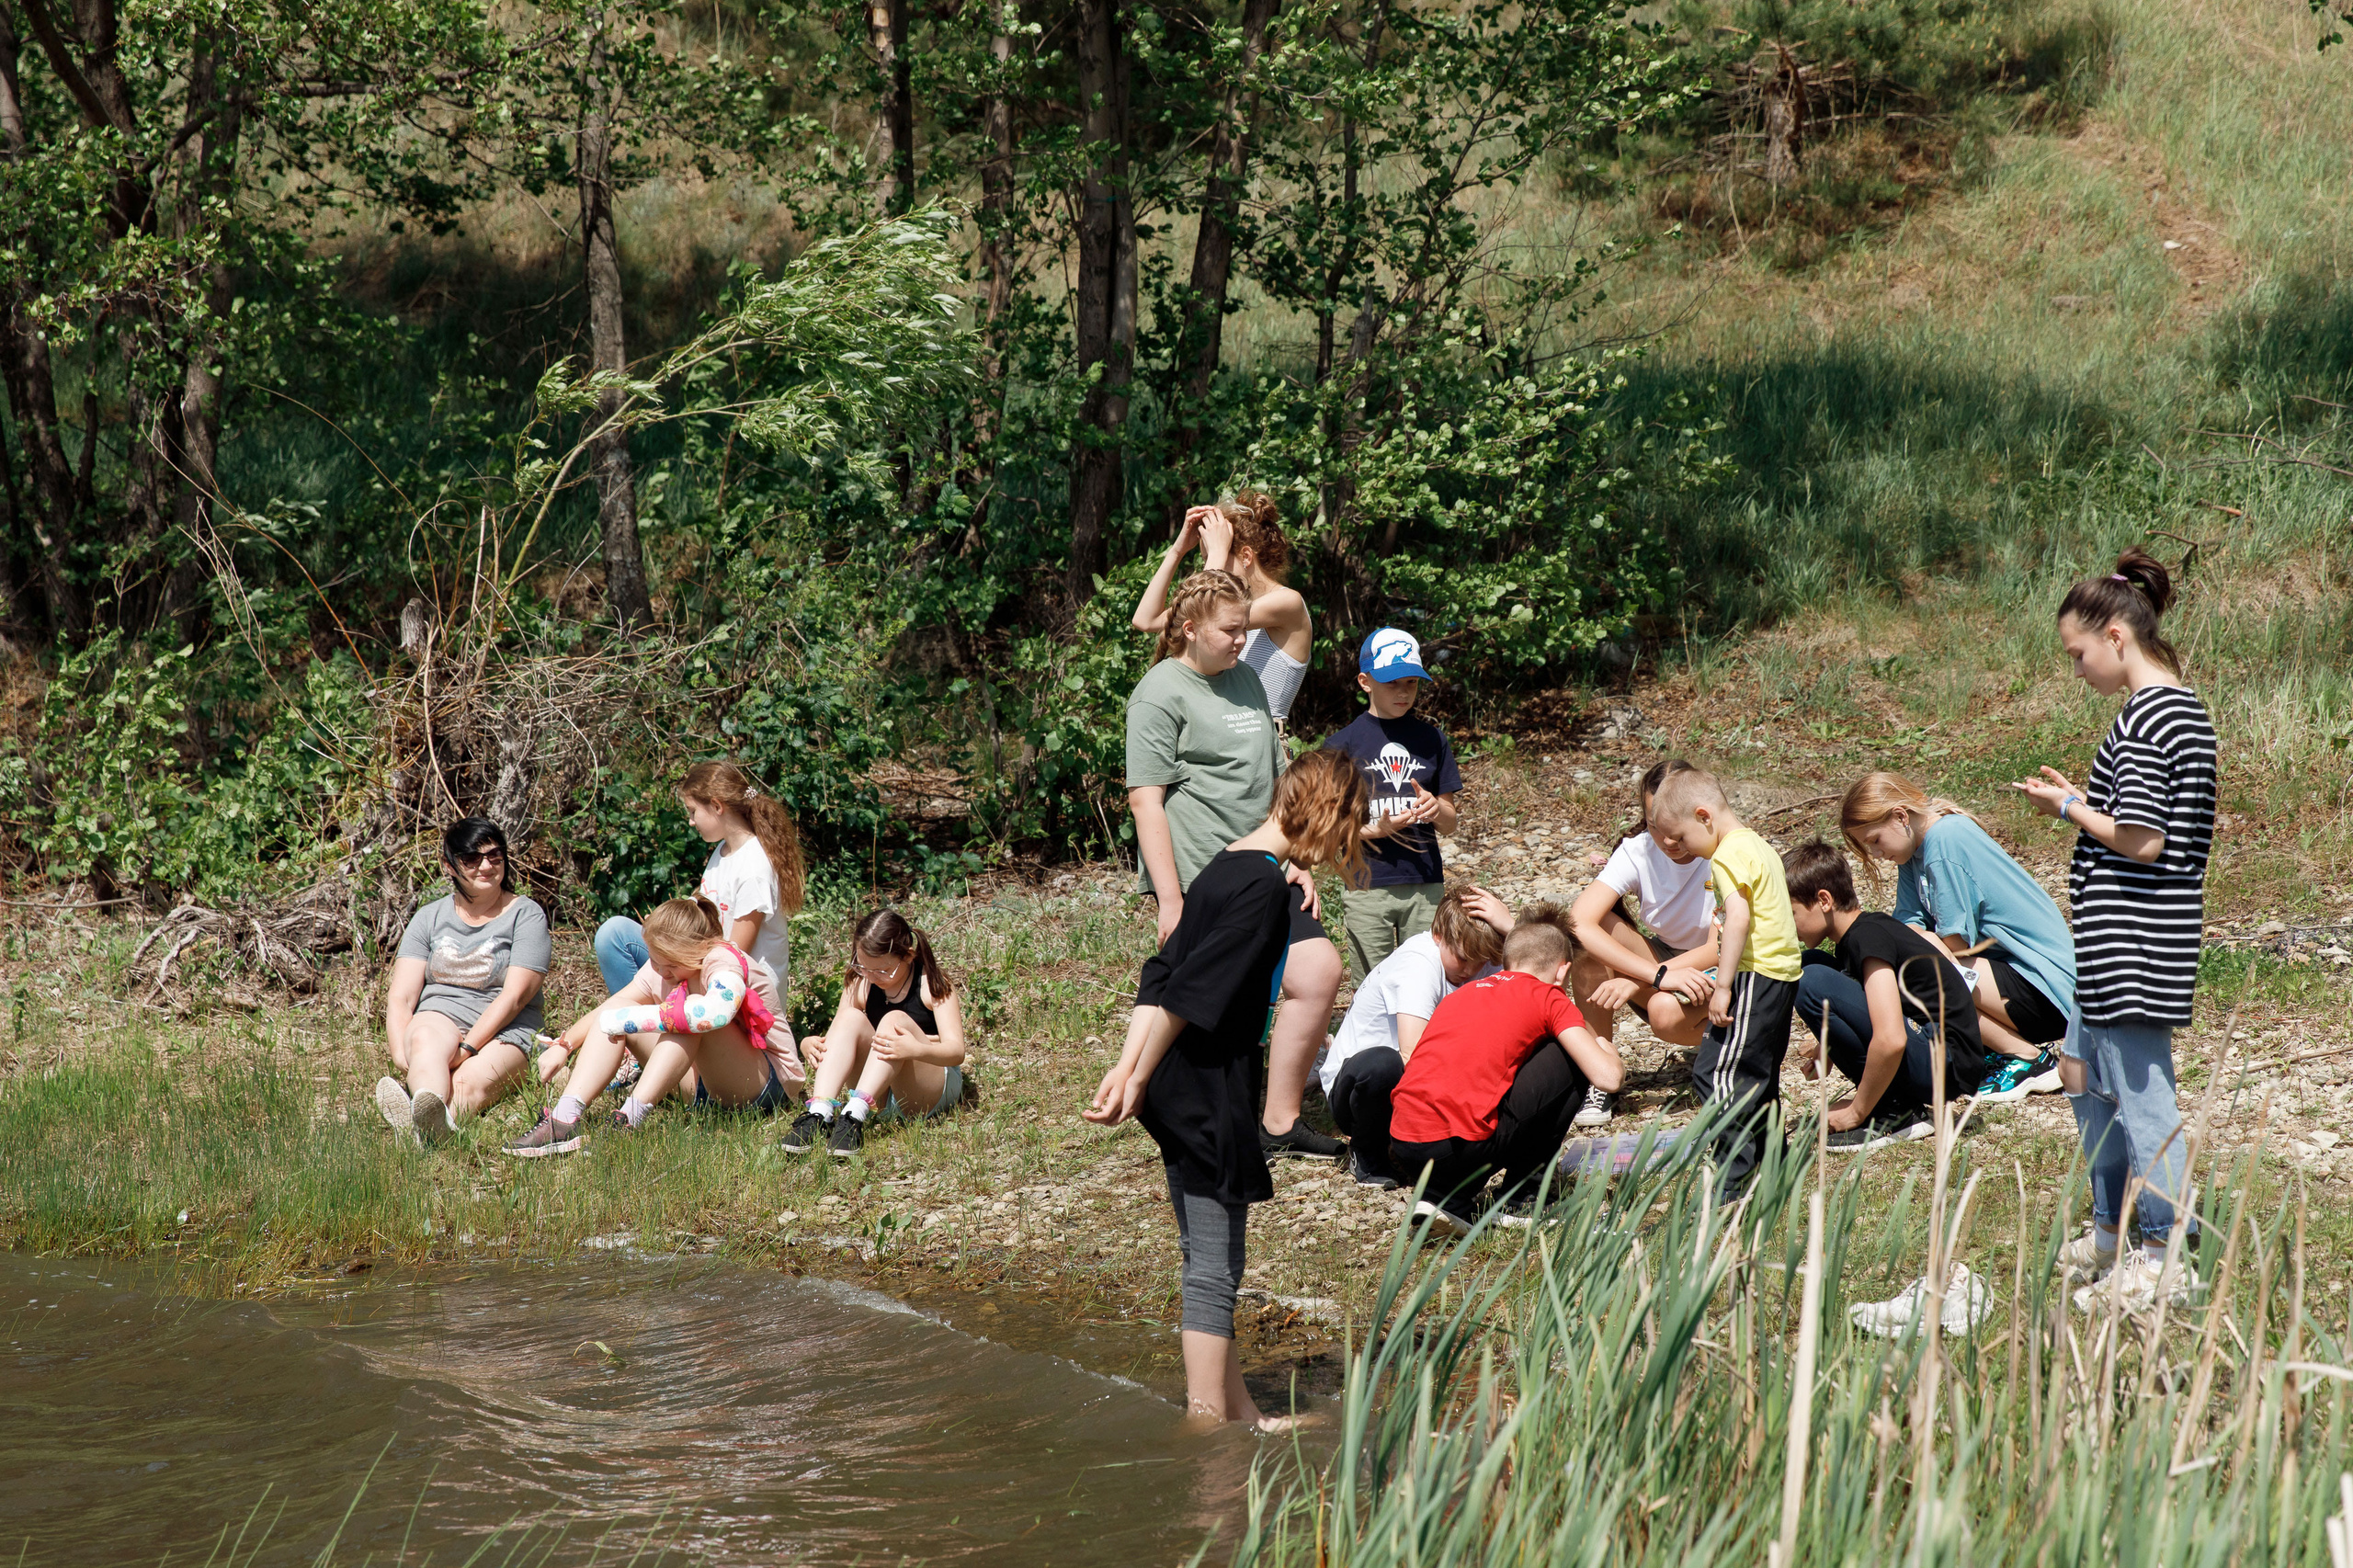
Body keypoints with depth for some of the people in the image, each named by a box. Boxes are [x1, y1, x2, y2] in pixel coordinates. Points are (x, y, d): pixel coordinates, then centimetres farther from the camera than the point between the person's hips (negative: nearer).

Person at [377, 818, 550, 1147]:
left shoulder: (526, 914, 4)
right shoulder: (430, 918, 14)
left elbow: (514, 996, -8)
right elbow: (400, 997, 6)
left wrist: (467, 1048, -21)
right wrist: (401, 1055, -14)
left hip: (503, 1033, -1)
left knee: (470, 1083, -35)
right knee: (425, 1037, -36)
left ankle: (422, 1124, -68)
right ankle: (435, 1119, -68)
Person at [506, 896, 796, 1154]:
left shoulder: (724, 961, -24)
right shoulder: (662, 965, -1)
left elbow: (717, 1011, -46)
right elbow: (608, 1009, 1)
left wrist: (630, 1019, -38)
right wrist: (563, 1046, -16)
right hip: (703, 1082, 7)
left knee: (693, 1009, -34)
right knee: (617, 1007, -9)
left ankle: (630, 1119, -40)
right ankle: (565, 1118, -25)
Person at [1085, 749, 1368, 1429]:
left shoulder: (1226, 868, 12)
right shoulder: (1264, 887, -17)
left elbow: (1161, 979, 12)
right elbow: (1189, 995, -20)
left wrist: (1127, 1070, 9)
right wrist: (1138, 1081, -13)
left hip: (1181, 1099, 10)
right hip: (1210, 1100, -10)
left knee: (1207, 1262, 17)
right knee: (1214, 1271, -3)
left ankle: (1235, 1407, 26)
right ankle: (1209, 1419, 2)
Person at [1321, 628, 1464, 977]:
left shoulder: (1432, 739, 12)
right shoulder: (1343, 743, 2)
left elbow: (1449, 825, 13)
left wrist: (1436, 809, -10)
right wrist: (1377, 829, -17)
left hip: (1426, 884, 2)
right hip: (1368, 886, -2)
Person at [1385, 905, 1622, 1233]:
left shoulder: (1461, 994, 27)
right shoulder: (1548, 998, 9)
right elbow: (1607, 1077, 0)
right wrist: (1608, 1052, 26)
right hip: (1459, 1149, -6)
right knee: (1570, 1062, 12)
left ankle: (1445, 1197, 12)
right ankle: (1520, 1200, 14)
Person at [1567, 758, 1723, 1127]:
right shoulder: (1638, 851, -13)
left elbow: (1720, 949, -24)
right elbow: (1579, 921, -28)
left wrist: (1636, 982, -32)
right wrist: (1657, 974, -40)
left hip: (1721, 975, -4)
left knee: (1667, 1011, -38)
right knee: (1587, 938, -25)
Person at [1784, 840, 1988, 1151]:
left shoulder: (1868, 938, -17)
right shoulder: (1864, 929, 12)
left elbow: (1891, 1040, -30)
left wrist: (1857, 1112, -17)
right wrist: (1831, 1044, 10)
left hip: (1947, 1064, -10)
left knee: (1814, 983, -22)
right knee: (1809, 965, 14)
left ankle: (1894, 1114, -13)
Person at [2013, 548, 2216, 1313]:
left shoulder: (2142, 719, -18)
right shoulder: (2184, 708, 12)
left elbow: (2142, 841, -22)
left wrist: (2071, 810, -9)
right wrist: (2083, 801, 11)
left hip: (2131, 939, -11)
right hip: (2145, 934, 11)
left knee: (2138, 1085, -4)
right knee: (2085, 1071, 20)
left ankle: (2167, 1252, 2)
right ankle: (2110, 1233, 29)